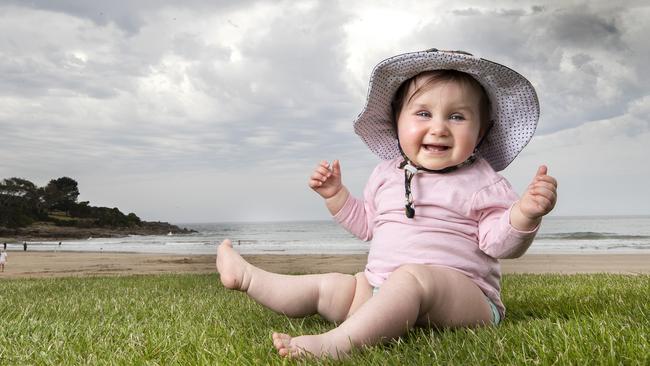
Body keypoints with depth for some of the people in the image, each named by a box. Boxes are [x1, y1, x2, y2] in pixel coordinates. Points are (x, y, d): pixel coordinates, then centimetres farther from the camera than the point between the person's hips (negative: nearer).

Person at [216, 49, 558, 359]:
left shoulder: (479, 181, -3)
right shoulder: (386, 174, 13)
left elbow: (501, 242, -10)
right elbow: (366, 224, 26)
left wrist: (526, 213, -29)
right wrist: (335, 194, 16)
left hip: (463, 295, -6)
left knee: (411, 277, -36)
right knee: (330, 287, 7)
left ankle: (337, 343, -47)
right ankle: (248, 277, 23)